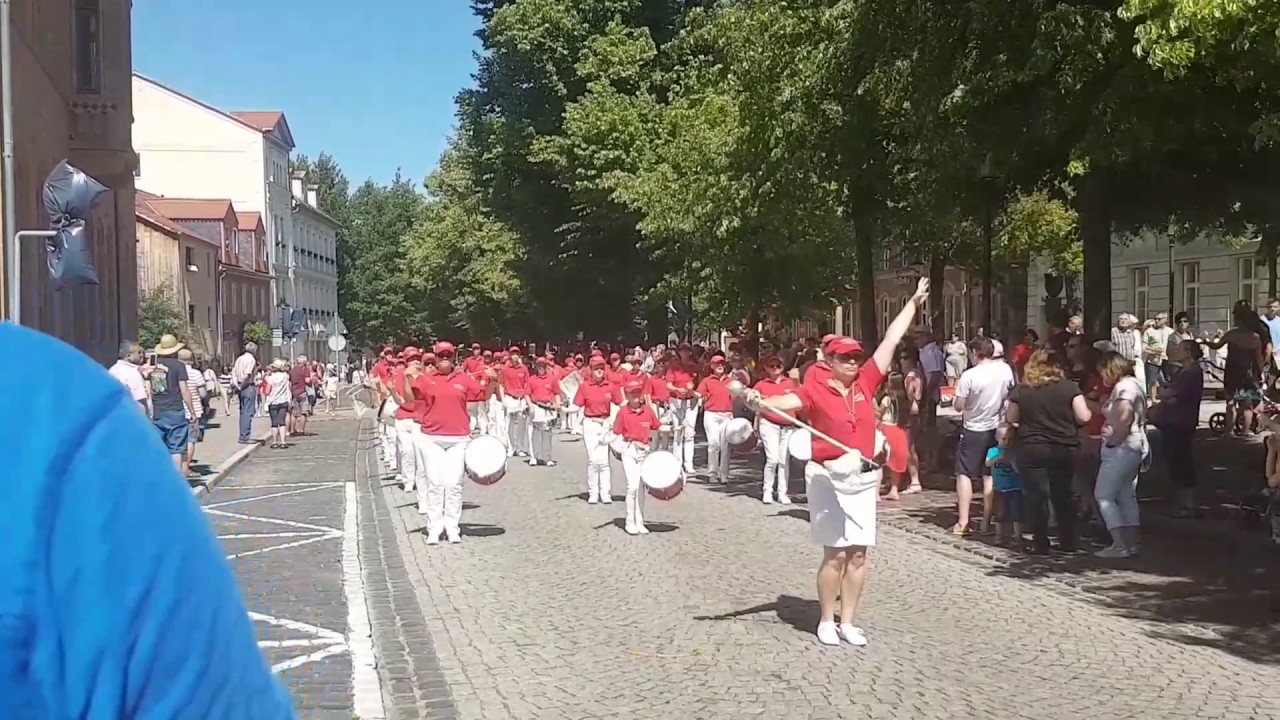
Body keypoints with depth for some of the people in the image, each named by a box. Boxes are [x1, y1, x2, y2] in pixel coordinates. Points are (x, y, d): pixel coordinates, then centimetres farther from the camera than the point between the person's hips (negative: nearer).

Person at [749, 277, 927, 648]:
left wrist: (914, 302, 15)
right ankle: (826, 621, 12)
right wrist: (760, 401, -43)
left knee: (858, 553, 7)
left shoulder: (866, 383, 5)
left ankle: (848, 622, 18)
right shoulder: (817, 390, -6)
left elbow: (891, 340, 9)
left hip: (864, 476, 4)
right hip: (829, 476, -4)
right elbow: (788, 401, -22)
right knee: (835, 553, -1)